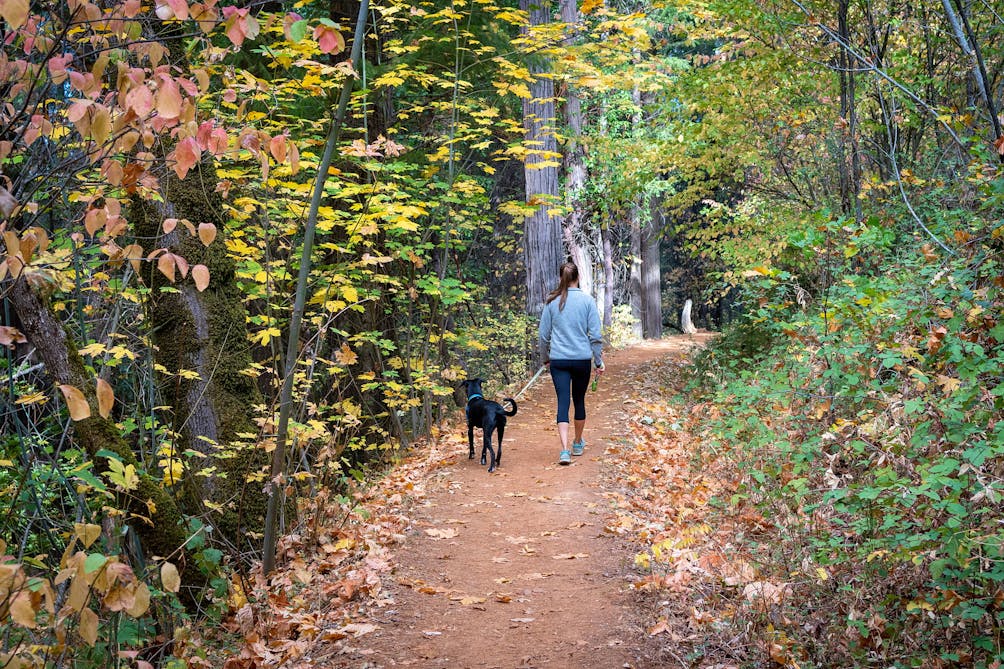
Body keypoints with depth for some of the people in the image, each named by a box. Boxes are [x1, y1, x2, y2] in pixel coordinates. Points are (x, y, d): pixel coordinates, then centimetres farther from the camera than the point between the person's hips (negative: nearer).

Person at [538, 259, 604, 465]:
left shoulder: (552, 302, 0)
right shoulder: (587, 300, -3)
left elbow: (543, 334, 6)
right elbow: (596, 334, -3)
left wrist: (545, 358, 20)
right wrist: (599, 361, 6)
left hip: (558, 361, 0)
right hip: (583, 359, 0)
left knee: (563, 402, -2)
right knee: (579, 400, 16)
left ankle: (565, 450, -15)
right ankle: (578, 444, 32)